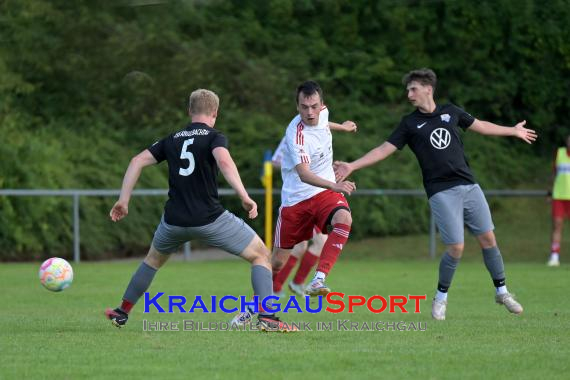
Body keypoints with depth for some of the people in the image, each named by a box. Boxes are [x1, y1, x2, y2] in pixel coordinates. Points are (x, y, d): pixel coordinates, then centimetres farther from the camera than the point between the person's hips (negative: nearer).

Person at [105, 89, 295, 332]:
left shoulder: (172, 140, 15)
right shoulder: (214, 137, -1)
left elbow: (137, 162, 9)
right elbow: (224, 161, -23)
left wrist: (123, 200, 11)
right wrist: (245, 197, -27)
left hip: (175, 220, 5)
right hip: (209, 218, -5)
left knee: (154, 258, 34)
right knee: (261, 256, 7)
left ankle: (122, 312, 39)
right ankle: (267, 318, -9)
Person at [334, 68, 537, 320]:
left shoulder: (451, 112, 10)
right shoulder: (410, 124, 2)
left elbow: (480, 126, 25)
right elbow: (385, 149, -1)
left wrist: (513, 131, 35)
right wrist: (352, 166, -12)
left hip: (469, 186, 3)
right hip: (441, 192, -3)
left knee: (487, 238, 1)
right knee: (456, 248, -11)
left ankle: (501, 291, 17)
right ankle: (441, 297, 10)